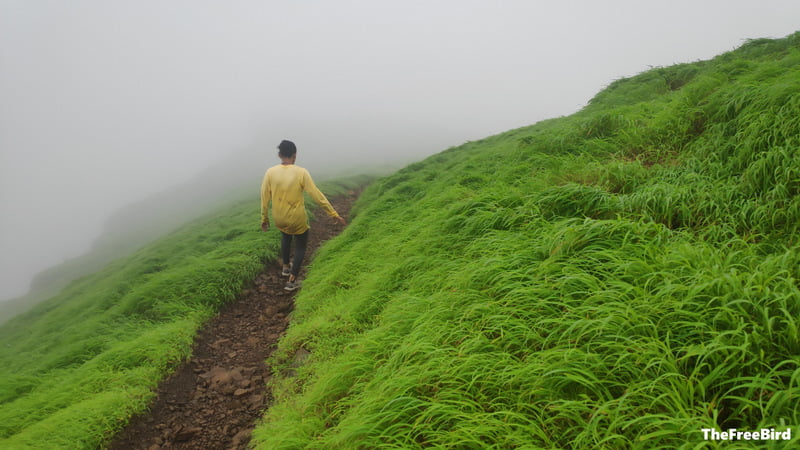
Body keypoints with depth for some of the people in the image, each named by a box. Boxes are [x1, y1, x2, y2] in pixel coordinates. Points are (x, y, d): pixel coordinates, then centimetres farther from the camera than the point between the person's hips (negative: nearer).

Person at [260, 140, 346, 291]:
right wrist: (334, 214, -8)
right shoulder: (301, 173, -17)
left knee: (285, 236, 35)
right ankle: (292, 281, 17)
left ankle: (286, 267, 48)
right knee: (300, 246, 20)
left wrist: (264, 219, 12)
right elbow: (317, 196, -15)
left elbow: (265, 198, -3)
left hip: (279, 220, 3)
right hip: (297, 220, -3)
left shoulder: (270, 172, -10)